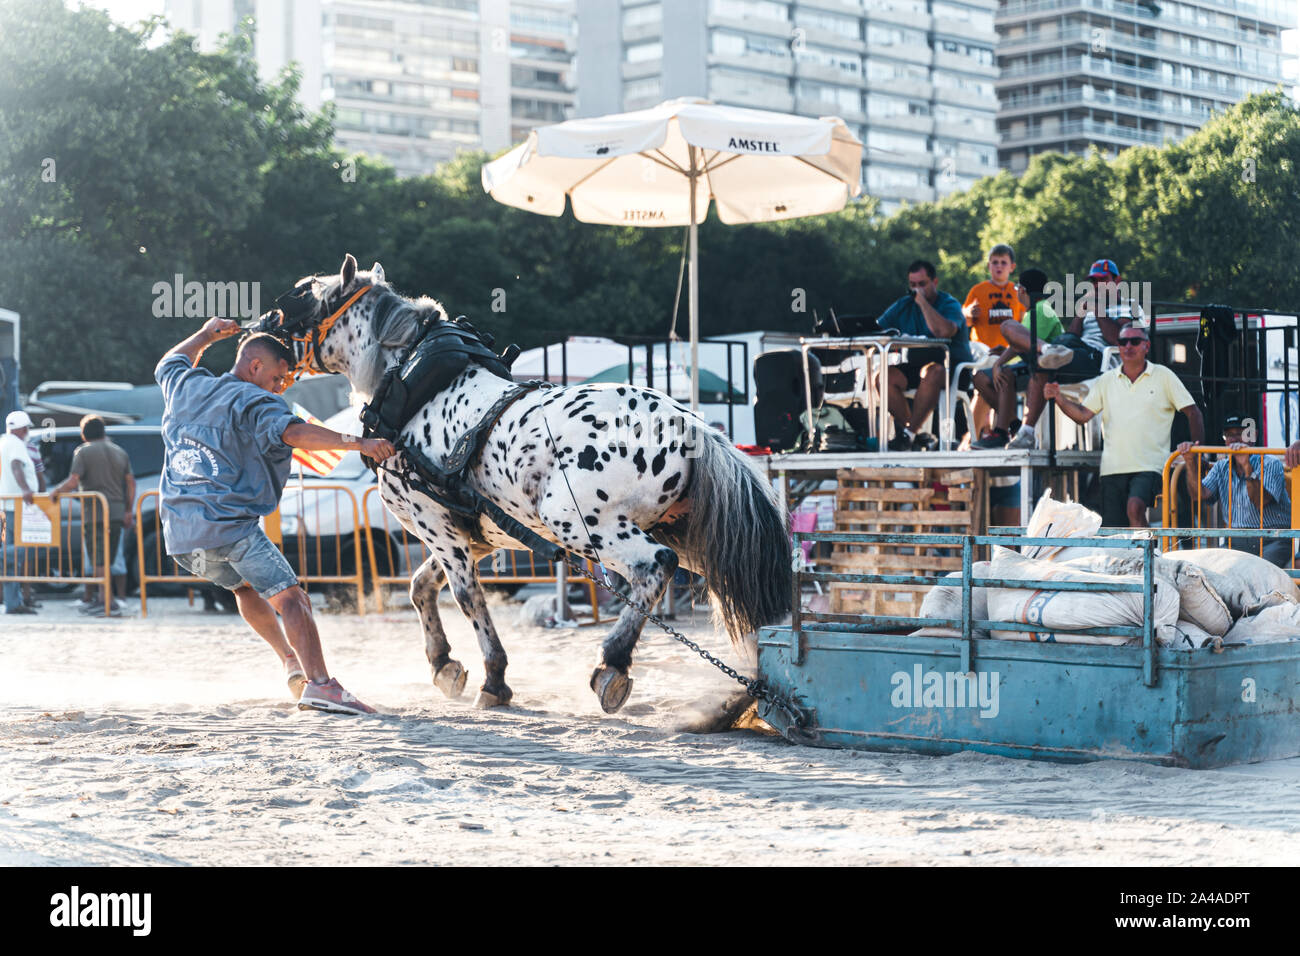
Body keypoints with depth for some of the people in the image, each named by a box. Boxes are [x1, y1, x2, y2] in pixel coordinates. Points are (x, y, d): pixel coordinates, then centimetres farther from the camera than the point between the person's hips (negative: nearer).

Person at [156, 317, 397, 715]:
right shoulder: (255, 402, -3)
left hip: (179, 534, 8)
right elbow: (293, 432, -23)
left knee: (244, 585, 32)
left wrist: (206, 335, 56)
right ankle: (319, 684, -32)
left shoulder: (187, 386, 19)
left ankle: (291, 661, 27)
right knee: (290, 599, -15)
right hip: (227, 524, -8)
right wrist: (354, 442, -29)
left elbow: (170, 364, 45)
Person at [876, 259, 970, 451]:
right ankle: (920, 437, -21)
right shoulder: (902, 307, 12)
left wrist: (923, 302, -20)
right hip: (915, 367, 5)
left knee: (931, 372, -39)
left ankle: (909, 434, -31)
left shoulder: (949, 305, -5)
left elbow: (944, 331, -26)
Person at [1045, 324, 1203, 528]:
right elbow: (1083, 415, 8)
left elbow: (1192, 412, 6)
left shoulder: (1163, 376, 5)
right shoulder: (1106, 381, 12)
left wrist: (1197, 445, -9)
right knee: (1113, 532, 2)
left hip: (1149, 465, -4)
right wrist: (1059, 398, -9)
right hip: (1113, 466, 4)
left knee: (1135, 508, -30)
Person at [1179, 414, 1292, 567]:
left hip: (1273, 540, -4)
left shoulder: (1270, 464, -2)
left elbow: (1260, 501, -18)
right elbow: (1199, 495, 0)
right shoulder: (1221, 467, 15)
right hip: (1236, 541, 4)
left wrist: (1247, 466, -29)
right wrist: (1191, 462, -10)